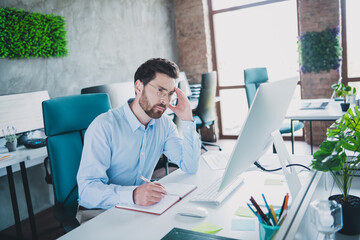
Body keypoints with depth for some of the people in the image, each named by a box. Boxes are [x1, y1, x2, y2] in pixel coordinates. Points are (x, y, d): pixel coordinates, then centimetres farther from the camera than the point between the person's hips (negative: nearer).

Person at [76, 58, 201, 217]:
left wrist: (187, 120, -13)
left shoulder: (164, 124, 0)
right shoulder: (104, 126, -20)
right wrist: (133, 194, -46)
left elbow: (190, 168, -5)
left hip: (141, 204, 5)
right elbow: (87, 189, -27)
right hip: (100, 211, -4)